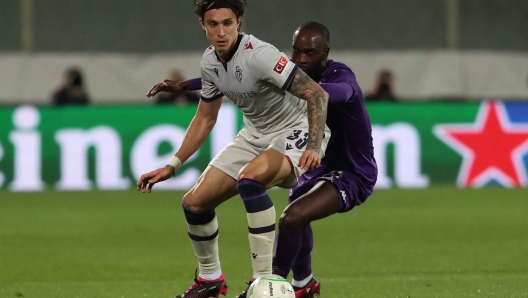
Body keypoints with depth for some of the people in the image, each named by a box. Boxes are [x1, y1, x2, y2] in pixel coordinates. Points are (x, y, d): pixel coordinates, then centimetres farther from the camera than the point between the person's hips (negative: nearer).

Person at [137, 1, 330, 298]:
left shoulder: (258, 55, -26)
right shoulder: (210, 61, -2)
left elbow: (318, 94, -30)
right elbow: (205, 118, 14)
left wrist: (314, 148, -42)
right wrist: (171, 167, 11)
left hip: (296, 132, -8)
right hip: (255, 135, 8)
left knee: (250, 178, -38)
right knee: (195, 203, 0)